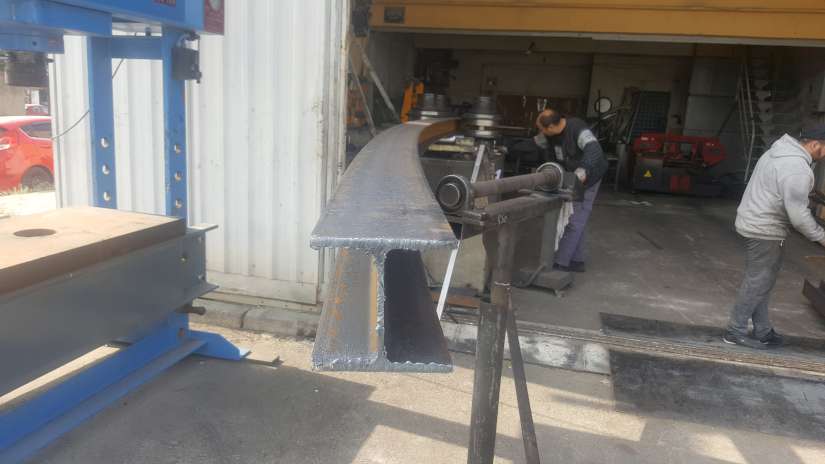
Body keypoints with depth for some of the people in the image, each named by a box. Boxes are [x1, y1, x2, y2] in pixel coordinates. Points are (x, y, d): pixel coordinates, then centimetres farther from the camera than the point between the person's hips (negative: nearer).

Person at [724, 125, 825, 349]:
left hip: (753, 222, 10)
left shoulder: (781, 150, 8)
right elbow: (798, 214, -23)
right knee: (757, 282, 0)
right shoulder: (797, 169, -23)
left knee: (760, 281, 15)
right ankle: (736, 331, 8)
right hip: (765, 230, -10)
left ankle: (763, 331, 25)